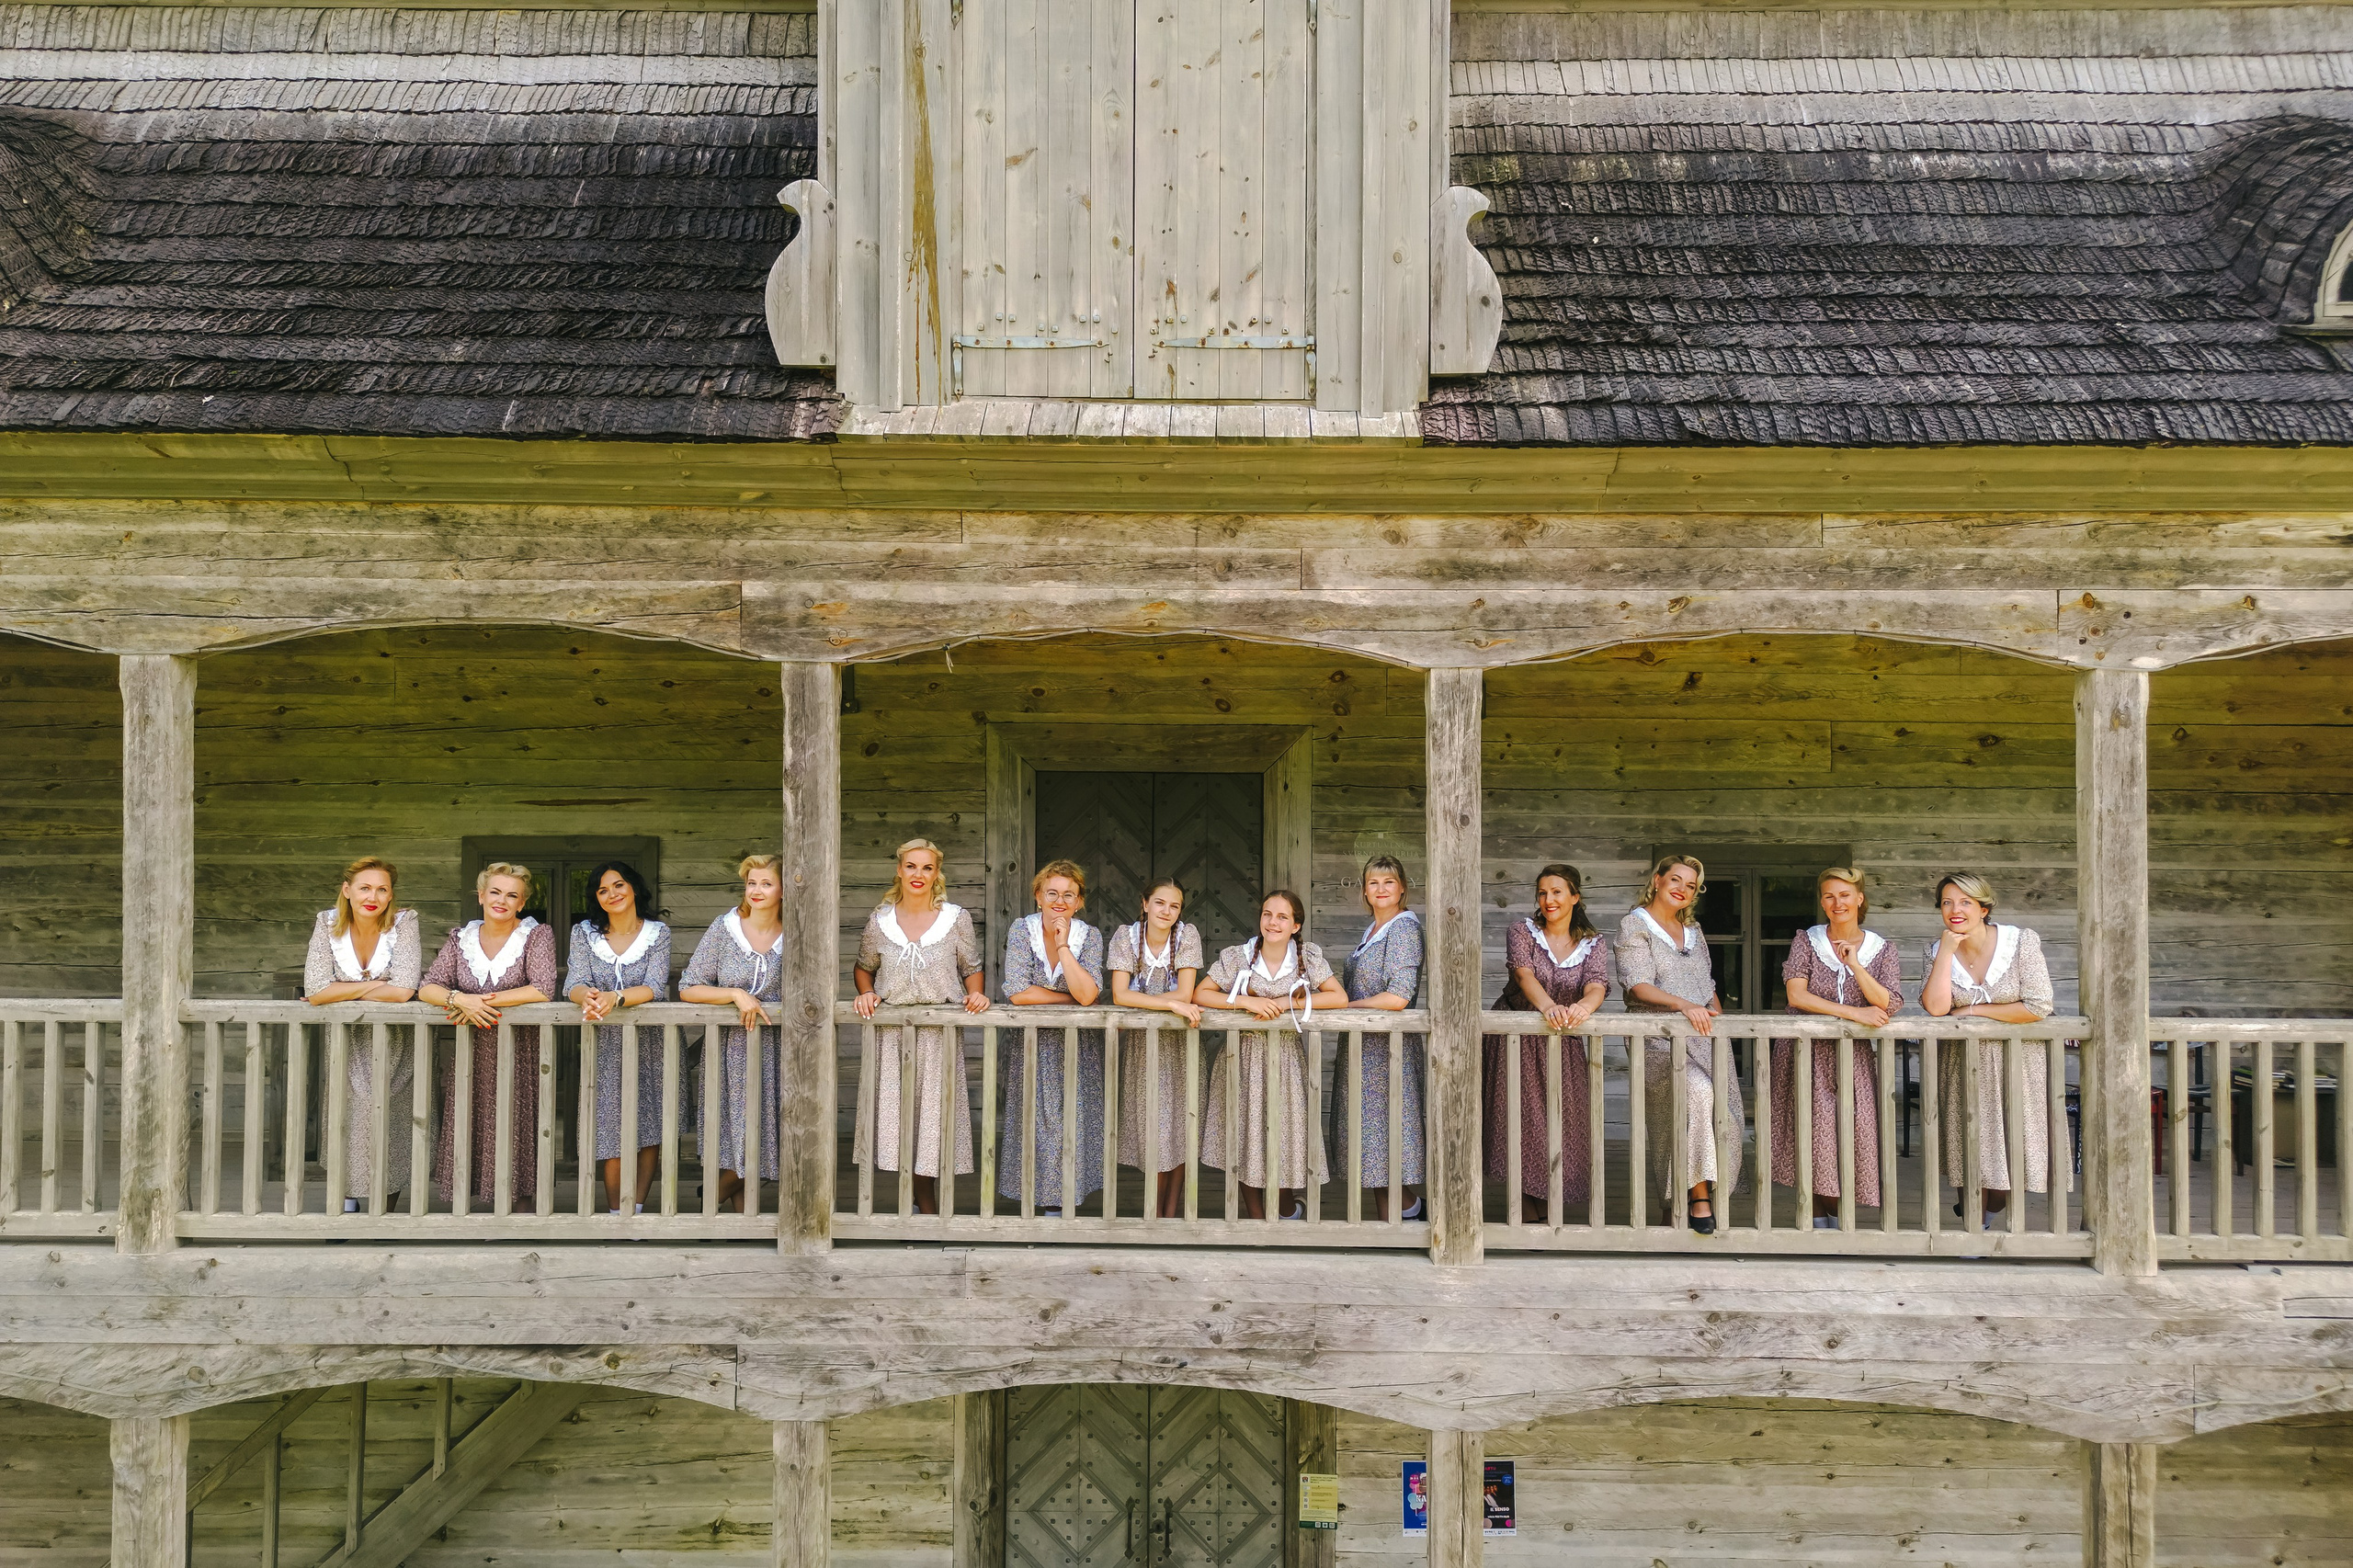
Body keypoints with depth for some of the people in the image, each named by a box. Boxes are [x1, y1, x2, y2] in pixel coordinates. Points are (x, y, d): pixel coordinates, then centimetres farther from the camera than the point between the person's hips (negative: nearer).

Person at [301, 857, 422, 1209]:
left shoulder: (404, 923, -13)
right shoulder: (328, 924, -7)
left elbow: (402, 991, -24)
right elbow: (315, 991, -17)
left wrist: (341, 995, -16)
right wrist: (374, 985, -17)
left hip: (393, 1040, -1)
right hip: (346, 1040, 2)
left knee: (388, 1120, -6)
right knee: (348, 1119, -6)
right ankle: (346, 1205, 10)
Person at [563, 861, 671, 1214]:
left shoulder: (658, 933, -1)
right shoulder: (584, 934, 4)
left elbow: (654, 987, -13)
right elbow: (574, 984, -8)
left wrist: (615, 997, -32)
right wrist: (587, 997, -33)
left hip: (651, 1042, 0)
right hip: (605, 1045, 0)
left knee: (650, 1131, 0)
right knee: (612, 1134, -4)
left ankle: (637, 1209, 12)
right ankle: (616, 1215, 6)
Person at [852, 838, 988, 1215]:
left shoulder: (956, 919, 2)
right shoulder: (880, 920, 6)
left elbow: (971, 968, 10)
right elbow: (863, 967, 18)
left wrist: (976, 994, -9)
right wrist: (866, 993, 0)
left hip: (940, 1031, -1)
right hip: (891, 1032, 1)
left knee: (935, 1110, -2)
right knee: (899, 1113, 0)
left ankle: (928, 1210, 11)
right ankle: (927, 1209, 12)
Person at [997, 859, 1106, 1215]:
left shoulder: (1089, 936, -6)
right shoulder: (1022, 930, -7)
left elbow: (1087, 994, -19)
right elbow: (1017, 993, -16)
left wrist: (1063, 946, -21)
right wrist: (1072, 998, -13)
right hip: (1030, 1041, 0)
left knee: (1072, 1119, -3)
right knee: (1035, 1121, -2)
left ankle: (1065, 1204, 6)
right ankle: (1044, 1200, 9)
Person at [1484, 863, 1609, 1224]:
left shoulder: (1594, 944, 2)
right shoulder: (1521, 932, -2)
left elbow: (1597, 987, -17)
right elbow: (1524, 975, -21)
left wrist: (1583, 1006, -42)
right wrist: (1548, 1006, -42)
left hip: (1562, 1045, 2)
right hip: (1516, 1041, -1)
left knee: (1559, 1124, -2)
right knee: (1521, 1124, -5)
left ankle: (1546, 1211, 12)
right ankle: (1528, 1215, 3)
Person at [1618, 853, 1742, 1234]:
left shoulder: (1693, 929, 22)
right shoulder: (1635, 925, 2)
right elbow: (1638, 986, -10)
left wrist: (1717, 1016, 11)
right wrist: (1683, 1005, -24)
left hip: (1703, 1037, 6)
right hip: (1657, 1039, -6)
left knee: (1721, 1115, -13)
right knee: (1698, 1089, -32)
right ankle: (1699, 1199, -26)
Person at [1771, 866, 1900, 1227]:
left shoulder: (1882, 949, 7)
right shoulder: (1806, 941, 3)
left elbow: (1889, 1006, -6)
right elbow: (1796, 995, -11)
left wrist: (1856, 965, -16)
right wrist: (1854, 1013, -16)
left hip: (1856, 1057, 2)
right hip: (1808, 1052, -1)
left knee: (1851, 1132, -11)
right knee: (1815, 1130, -14)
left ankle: (1837, 1216, 4)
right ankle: (1817, 1220, -5)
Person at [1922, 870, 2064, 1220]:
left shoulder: (2021, 942, -11)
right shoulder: (1939, 951, -3)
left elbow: (2039, 1006, -17)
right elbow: (1936, 1006, -17)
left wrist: (1973, 1011, -14)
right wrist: (1947, 950, -18)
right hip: (1965, 1066, 2)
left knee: (2013, 1150, 2)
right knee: (1972, 1154, 5)